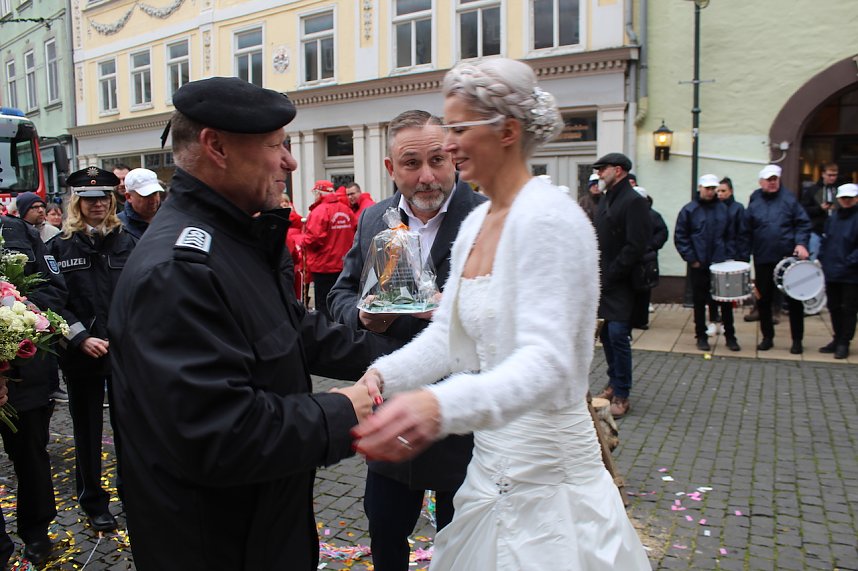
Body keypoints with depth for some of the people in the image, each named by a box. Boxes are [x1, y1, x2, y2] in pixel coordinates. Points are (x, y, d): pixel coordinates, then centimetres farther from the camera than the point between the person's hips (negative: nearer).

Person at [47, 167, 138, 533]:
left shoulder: (126, 242, 4)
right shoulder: (60, 246, 0)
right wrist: (81, 338, -13)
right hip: (81, 353, 0)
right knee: (88, 430, 12)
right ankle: (93, 501, 28)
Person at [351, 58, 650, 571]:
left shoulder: (548, 218, -20)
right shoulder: (476, 222, 6)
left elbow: (547, 361, -30)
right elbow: (447, 334, 4)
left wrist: (441, 404, -46)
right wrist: (381, 375, -13)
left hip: (544, 477, -8)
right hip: (493, 463, 8)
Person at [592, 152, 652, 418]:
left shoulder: (634, 201, -11)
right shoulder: (605, 200, 15)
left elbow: (635, 247, -18)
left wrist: (610, 274, -17)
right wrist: (596, 271, 6)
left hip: (620, 284, -8)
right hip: (603, 282, 8)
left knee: (618, 336, -8)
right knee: (606, 335, 13)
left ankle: (621, 396, 3)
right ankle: (614, 384, 28)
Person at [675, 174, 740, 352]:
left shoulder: (723, 209, 6)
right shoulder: (689, 210, -3)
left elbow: (730, 235, 11)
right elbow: (680, 237, -5)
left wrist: (729, 256, 1)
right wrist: (691, 259, -10)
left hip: (721, 265, 2)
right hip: (699, 266, -2)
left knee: (726, 301, 6)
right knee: (700, 302, 7)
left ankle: (730, 336, 18)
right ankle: (701, 337, 18)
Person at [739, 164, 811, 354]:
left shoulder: (788, 199, 0)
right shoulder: (754, 202, 5)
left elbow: (803, 223, 0)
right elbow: (746, 233, 5)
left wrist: (801, 243, -16)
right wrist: (744, 257, 2)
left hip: (788, 258, -2)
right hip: (763, 260, 2)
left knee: (794, 300, 5)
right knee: (763, 299, 9)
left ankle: (797, 340, 17)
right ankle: (767, 337, 23)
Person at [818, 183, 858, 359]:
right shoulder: (832, 219, 10)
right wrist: (822, 259, 3)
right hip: (831, 273, 6)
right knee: (834, 308, 14)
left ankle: (844, 343, 13)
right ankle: (837, 340, 27)